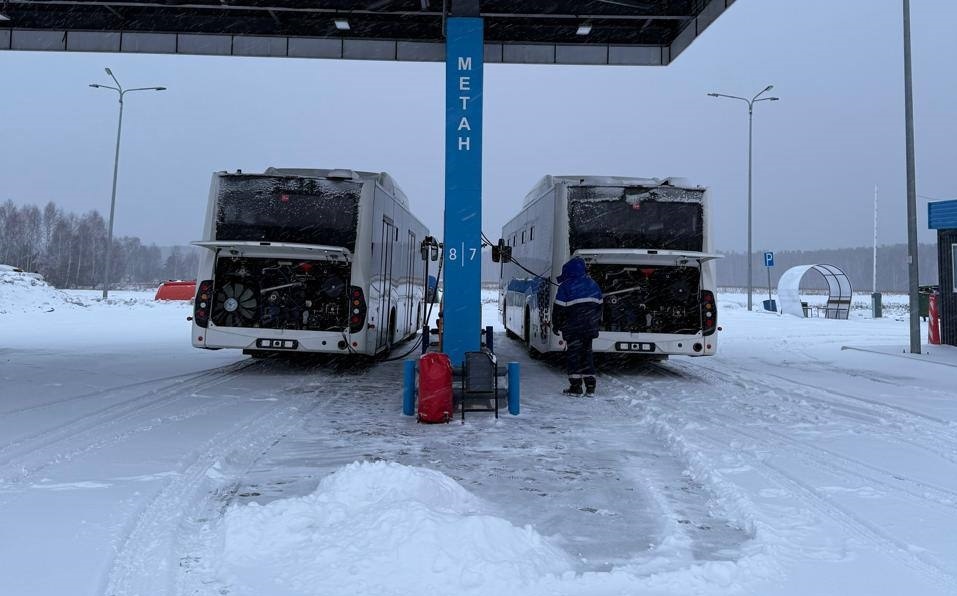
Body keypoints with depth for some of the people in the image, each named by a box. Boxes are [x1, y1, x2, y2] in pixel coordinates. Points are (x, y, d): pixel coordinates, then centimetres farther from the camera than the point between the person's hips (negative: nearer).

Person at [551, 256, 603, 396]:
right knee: (587, 353, 13)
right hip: (590, 327, 6)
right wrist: (597, 322, 25)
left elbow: (559, 308, -10)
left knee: (573, 354, 1)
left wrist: (556, 326, 1)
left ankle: (575, 386, -2)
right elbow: (599, 305, 17)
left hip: (573, 328, -6)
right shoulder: (592, 284, 11)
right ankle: (590, 386, 11)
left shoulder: (566, 286, -9)